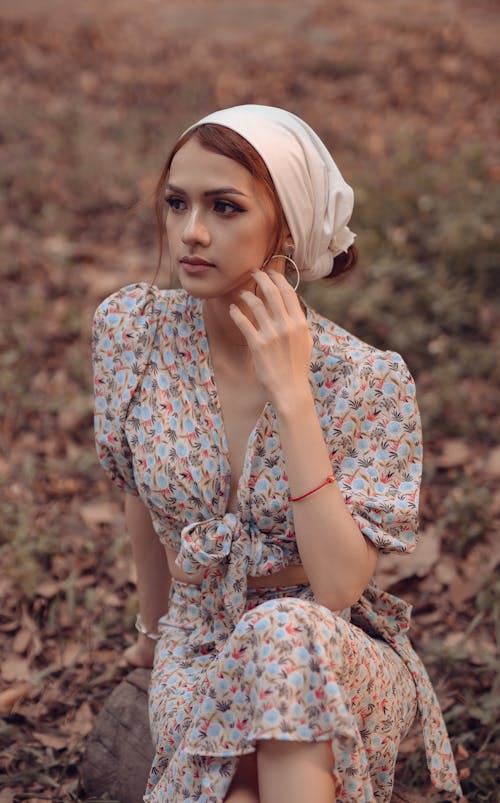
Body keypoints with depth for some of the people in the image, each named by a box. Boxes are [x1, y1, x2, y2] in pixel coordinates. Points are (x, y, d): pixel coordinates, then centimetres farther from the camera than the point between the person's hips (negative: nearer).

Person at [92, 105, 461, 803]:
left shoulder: (370, 380, -17)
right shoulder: (130, 329, -7)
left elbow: (339, 588, -25)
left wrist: (291, 397, -28)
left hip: (344, 665, -1)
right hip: (199, 653, 1)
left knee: (283, 634, -37)